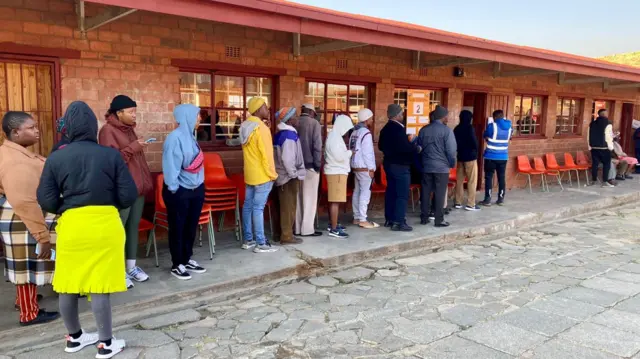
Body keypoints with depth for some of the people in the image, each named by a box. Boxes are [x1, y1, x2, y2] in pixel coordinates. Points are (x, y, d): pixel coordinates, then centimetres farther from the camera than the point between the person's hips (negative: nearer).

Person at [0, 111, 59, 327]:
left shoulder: (18, 154, 9)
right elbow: (24, 203, -29)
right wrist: (42, 235, -28)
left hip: (29, 221, 10)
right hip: (24, 224, -10)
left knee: (27, 266, 23)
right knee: (28, 266, 2)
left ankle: (24, 299, 39)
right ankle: (29, 313, 15)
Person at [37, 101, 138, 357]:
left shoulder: (55, 158, -2)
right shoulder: (111, 155, -5)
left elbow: (47, 202, -3)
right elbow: (129, 197, -6)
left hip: (71, 225, 2)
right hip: (105, 224, -2)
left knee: (68, 284, 18)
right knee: (99, 286, 5)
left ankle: (74, 338, 35)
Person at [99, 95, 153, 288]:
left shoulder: (129, 129, 16)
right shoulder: (108, 131, -9)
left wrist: (147, 180, 17)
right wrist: (132, 148, -18)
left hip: (138, 187, 8)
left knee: (134, 226, 12)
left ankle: (131, 266, 21)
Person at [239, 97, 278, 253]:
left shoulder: (245, 126, 10)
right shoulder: (261, 128, -17)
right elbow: (266, 154, -19)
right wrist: (272, 174, -10)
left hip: (249, 174, 9)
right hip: (262, 175, -9)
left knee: (248, 206, 11)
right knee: (258, 208, -6)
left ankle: (248, 240, 19)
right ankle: (261, 244, -1)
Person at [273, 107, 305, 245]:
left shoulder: (280, 134, 12)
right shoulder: (289, 134, -18)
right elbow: (287, 158, -27)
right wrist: (294, 174, -17)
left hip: (282, 175, 9)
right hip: (289, 177, -9)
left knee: (284, 206, 15)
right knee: (289, 207, -2)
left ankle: (282, 233, 23)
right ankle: (286, 236, 5)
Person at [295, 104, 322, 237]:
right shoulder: (314, 123, -6)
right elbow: (317, 145, -13)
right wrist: (318, 164, -7)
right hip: (310, 165, -5)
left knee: (298, 197, 11)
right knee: (309, 198, 1)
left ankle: (297, 228, 15)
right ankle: (307, 229, 3)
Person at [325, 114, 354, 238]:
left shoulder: (334, 136, 16)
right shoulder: (335, 137, -16)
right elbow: (340, 156, -22)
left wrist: (346, 152, 9)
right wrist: (350, 152, -6)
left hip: (336, 171, 11)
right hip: (336, 172, -11)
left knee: (333, 200, 16)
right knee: (335, 201, -10)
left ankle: (332, 224, 26)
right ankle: (334, 229, -10)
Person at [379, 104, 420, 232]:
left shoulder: (385, 129, 11)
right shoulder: (399, 129, -18)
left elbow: (381, 146, 18)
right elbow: (406, 147, -25)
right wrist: (417, 148, -8)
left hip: (389, 163, 9)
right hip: (400, 165, -9)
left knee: (391, 192, 13)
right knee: (402, 194, -5)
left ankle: (389, 219, 18)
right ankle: (398, 222, -6)